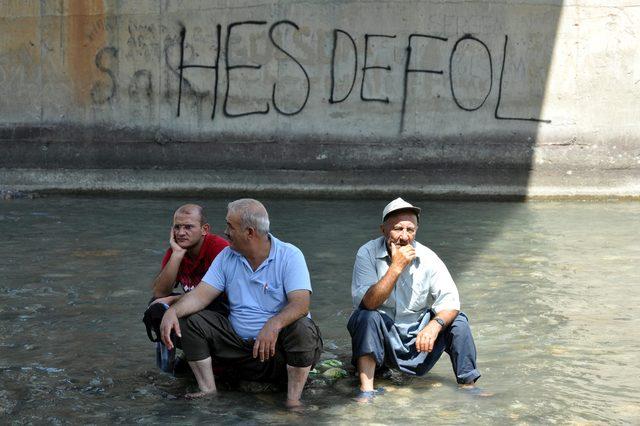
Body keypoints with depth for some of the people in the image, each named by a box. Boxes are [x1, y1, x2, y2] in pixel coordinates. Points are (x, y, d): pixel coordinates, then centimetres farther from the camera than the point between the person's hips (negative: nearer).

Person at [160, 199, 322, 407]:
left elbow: (301, 304, -25)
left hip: (279, 348, -4)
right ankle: (207, 388, -8)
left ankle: (294, 399, -22)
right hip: (238, 342, 5)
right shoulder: (227, 256, 4)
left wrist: (274, 325, -45)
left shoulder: (289, 256, -12)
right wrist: (173, 311, -23)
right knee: (189, 320, -9)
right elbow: (201, 295, -2)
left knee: (302, 328, -36)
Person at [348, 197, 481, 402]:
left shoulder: (428, 259, -8)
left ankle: (468, 385, -3)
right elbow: (367, 302, -26)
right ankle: (366, 389, -32)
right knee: (366, 317, -31)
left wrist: (434, 325, -34)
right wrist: (396, 267, -32)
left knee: (457, 321, -15)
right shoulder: (368, 253, -14)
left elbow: (451, 302, -13)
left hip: (418, 337, 3)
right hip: (381, 338, -2)